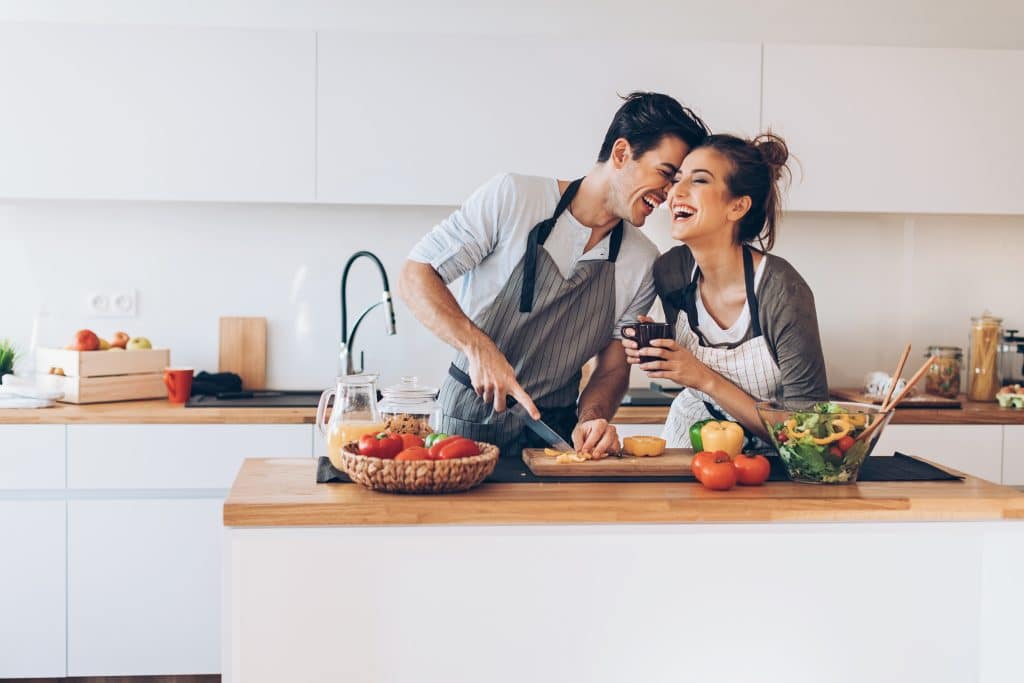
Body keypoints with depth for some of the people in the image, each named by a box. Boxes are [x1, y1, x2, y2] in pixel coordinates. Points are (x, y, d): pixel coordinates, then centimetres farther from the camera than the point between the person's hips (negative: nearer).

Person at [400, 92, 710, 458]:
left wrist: (591, 419, -13)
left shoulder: (643, 264, 2)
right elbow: (415, 276, -8)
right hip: (468, 419, -4)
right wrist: (478, 346, -22)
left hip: (554, 432, 4)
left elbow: (613, 368, 8)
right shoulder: (512, 196, -9)